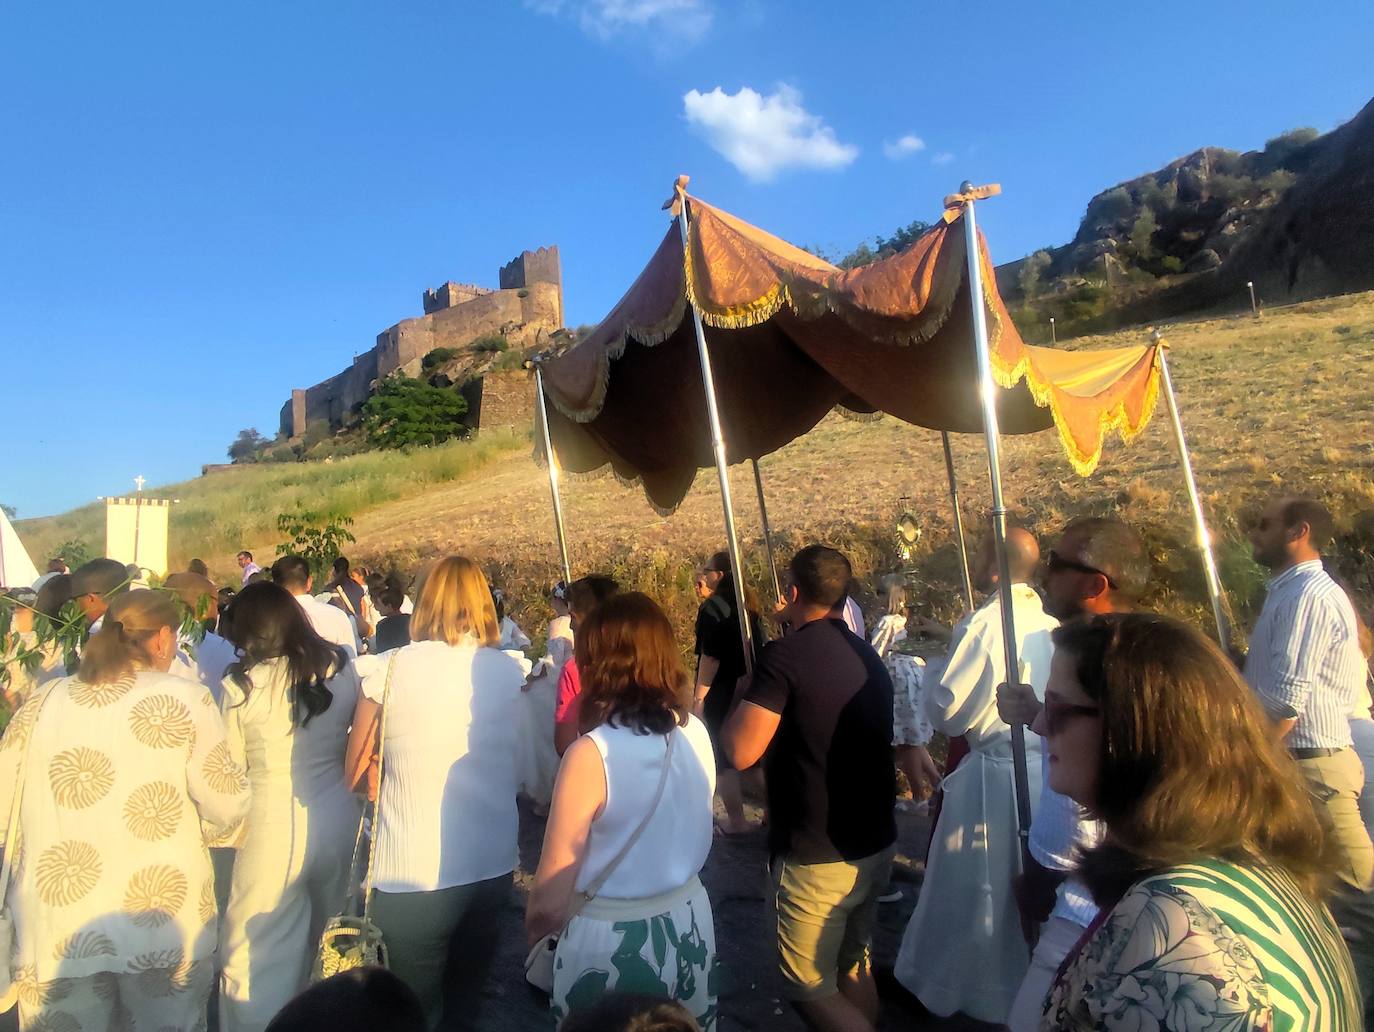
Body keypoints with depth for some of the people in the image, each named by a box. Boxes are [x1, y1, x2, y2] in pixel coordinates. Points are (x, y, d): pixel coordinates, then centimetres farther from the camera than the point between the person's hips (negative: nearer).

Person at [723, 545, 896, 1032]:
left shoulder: (786, 653, -19)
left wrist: (743, 695, -5)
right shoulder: (868, 655, 6)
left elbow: (741, 751, -24)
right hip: (876, 845, 8)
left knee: (810, 989, 7)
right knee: (854, 970, 23)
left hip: (818, 859, -8)